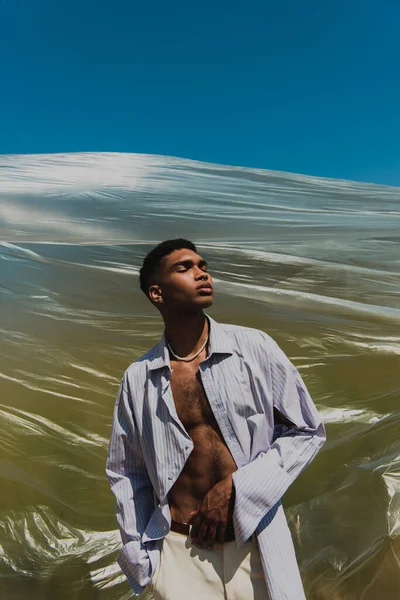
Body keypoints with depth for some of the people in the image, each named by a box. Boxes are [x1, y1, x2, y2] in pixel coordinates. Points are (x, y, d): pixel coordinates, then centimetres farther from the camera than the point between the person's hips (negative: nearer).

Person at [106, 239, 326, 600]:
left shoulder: (254, 348, -9)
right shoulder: (138, 378, -4)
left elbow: (307, 431, -3)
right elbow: (127, 474, 6)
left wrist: (237, 488, -11)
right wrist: (139, 560, 3)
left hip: (257, 547, 0)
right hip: (179, 552, 1)